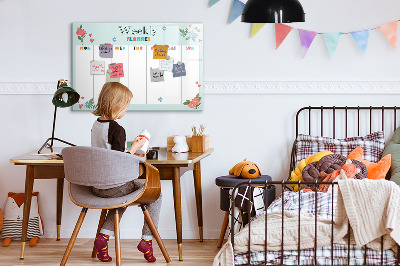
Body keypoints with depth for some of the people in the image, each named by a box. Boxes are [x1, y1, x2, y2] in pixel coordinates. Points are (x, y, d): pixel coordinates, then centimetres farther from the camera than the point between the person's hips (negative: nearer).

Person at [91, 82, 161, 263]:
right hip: (114, 186, -8)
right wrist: (134, 148, -8)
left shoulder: (95, 125, 6)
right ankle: (147, 239, 9)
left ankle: (104, 236, 18)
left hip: (97, 186, 8)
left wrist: (130, 153, 19)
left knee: (123, 195, 36)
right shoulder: (117, 129, -19)